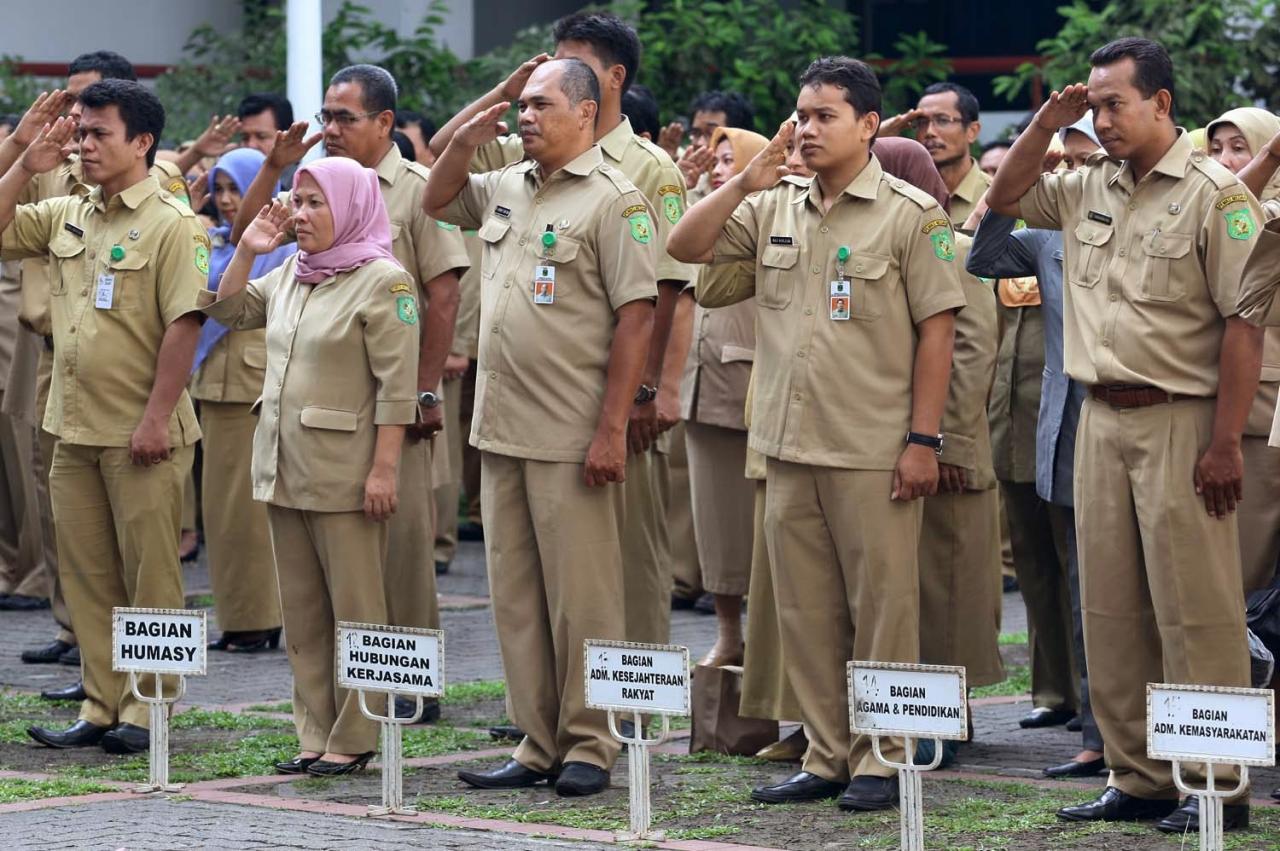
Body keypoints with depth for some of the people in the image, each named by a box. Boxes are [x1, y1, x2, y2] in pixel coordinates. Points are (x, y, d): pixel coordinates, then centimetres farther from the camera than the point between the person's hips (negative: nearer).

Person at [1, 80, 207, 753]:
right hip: (74, 429, 7)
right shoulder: (65, 217, 11)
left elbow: (183, 324, -15)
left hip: (140, 435, -7)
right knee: (86, 575, 10)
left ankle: (146, 709, 6)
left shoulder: (170, 224, -10)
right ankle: (101, 705, 16)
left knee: (150, 577, 0)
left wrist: (156, 419, -20)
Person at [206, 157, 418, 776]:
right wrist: (247, 251, 10)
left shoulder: (383, 281, -9)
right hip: (284, 469, 8)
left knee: (355, 611, -1)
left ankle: (352, 740, 3)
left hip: (344, 475, -8)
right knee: (302, 612, 10)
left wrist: (384, 469, -19)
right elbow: (228, 311, 25)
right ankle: (315, 735, 16)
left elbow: (396, 384, -14)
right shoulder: (290, 275, 14)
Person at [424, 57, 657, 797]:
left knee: (581, 597, -1)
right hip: (502, 429, 8)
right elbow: (436, 202, 30)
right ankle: (539, 744, 16)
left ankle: (589, 745, 6)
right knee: (516, 596, 10)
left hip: (572, 438, -8)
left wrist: (611, 430, -18)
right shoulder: (508, 188, 13)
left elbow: (636, 317, -14)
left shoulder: (613, 200, -9)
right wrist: (464, 144, 8)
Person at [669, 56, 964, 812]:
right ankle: (827, 757, 18)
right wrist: (746, 182, -3)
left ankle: (881, 762, 6)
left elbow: (936, 329, -7)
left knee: (882, 609, -1)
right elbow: (686, 247, 10)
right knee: (807, 611, 10)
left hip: (874, 453, -6)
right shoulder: (775, 209, 11)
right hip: (790, 446, 6)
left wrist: (923, 439, -11)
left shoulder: (911, 214, -5)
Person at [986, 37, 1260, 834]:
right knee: (1112, 610, 9)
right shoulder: (1090, 188, 11)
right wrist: (1046, 125, 7)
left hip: (1179, 422, -7)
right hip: (1103, 417, 7)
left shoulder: (1215, 194, -10)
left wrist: (1225, 441, -18)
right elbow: (1005, 196, 24)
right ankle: (1138, 777, 16)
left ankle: (1215, 784, -1)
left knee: (1195, 613, -6)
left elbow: (1244, 321, -14)